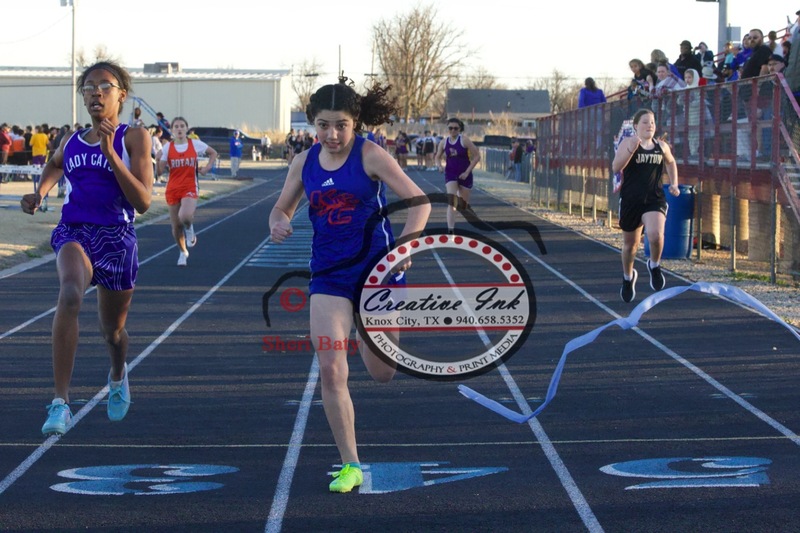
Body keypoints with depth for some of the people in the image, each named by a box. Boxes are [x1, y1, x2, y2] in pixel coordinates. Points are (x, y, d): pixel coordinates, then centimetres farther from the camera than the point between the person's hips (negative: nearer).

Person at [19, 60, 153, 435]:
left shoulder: (133, 138, -2)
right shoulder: (70, 142, 9)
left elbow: (143, 202, -13)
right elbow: (53, 168, 32)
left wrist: (110, 152, -19)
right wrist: (37, 195, 10)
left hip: (116, 236, -1)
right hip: (73, 231, 1)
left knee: (113, 331, 15)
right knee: (70, 294, -32)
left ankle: (118, 376, 55)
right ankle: (60, 402, -38)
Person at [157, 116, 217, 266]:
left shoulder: (195, 144, -1)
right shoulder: (167, 147, -1)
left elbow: (213, 153, 15)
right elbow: (160, 171, -2)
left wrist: (208, 167, 0)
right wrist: (158, 158, -20)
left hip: (190, 188, -2)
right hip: (173, 189, 2)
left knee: (185, 216, -30)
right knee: (176, 225, 6)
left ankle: (190, 230, 7)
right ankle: (183, 253, 31)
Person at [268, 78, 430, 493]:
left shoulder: (370, 156, -10)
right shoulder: (304, 163, 2)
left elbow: (419, 201, -10)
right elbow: (283, 208, 13)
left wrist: (405, 245, -23)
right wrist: (278, 223, -11)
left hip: (377, 267, -3)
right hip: (329, 273, 3)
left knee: (381, 373, 7)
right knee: (330, 370, -10)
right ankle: (350, 466, 0)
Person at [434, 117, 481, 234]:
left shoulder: (464, 140, -10)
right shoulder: (444, 142, 1)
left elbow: (477, 156, -10)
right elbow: (437, 157, 14)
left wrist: (467, 172, -14)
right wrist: (439, 166, -9)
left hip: (464, 175, -1)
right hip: (450, 174, 1)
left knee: (463, 204, 10)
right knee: (451, 202, -17)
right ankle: (450, 230, -20)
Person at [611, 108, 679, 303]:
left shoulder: (661, 146, 5)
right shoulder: (628, 143, -5)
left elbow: (671, 162, 27)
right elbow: (615, 167, -18)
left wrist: (674, 184, 14)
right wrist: (631, 149, -29)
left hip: (654, 199, 1)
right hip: (631, 200, -1)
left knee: (656, 235, -26)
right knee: (630, 244, 14)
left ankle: (654, 266, 5)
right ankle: (628, 277, 42)